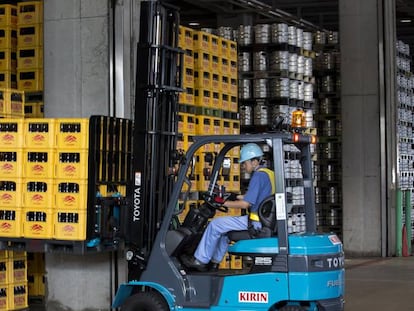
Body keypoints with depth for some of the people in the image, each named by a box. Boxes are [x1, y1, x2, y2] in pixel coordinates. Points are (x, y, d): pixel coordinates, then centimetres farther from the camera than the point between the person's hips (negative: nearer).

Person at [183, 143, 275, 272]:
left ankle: (200, 260, 4)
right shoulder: (268, 173, 12)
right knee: (224, 226, 23)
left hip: (256, 222, -10)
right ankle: (214, 262, 22)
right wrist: (238, 196, 16)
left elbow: (245, 204, -20)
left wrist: (224, 203, -9)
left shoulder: (258, 176, -18)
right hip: (263, 220, 10)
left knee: (215, 224, -5)